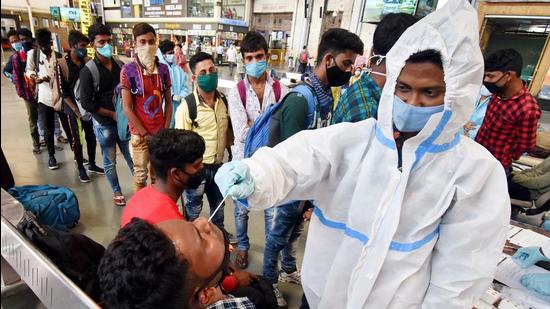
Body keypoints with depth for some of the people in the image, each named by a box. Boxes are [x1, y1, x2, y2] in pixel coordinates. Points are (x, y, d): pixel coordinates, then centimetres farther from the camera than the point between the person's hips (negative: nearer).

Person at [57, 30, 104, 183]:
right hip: (73, 108, -3)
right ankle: (81, 169, 19)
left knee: (91, 136, 12)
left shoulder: (88, 61, 1)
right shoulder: (62, 64, -9)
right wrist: (75, 109, -14)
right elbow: (63, 91, -9)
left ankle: (92, 164, 28)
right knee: (77, 139, 6)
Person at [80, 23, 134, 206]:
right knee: (110, 162, 12)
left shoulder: (119, 65, 1)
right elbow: (86, 102, -12)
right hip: (104, 124, -3)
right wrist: (112, 114, -13)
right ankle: (116, 192, 29)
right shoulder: (88, 71, -11)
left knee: (132, 157, 11)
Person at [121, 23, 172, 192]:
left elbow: (168, 103, 6)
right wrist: (145, 134, -9)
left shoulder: (163, 69, 2)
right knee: (141, 175, 10)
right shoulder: (128, 70, -9)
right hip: (140, 134, -3)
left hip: (160, 132, 3)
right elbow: (127, 108, -9)